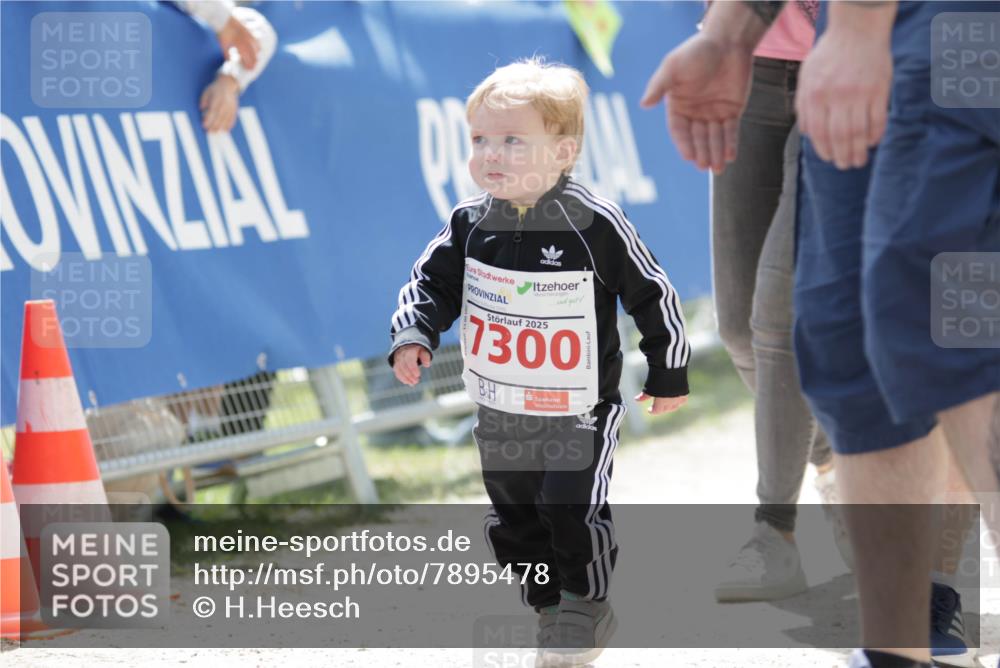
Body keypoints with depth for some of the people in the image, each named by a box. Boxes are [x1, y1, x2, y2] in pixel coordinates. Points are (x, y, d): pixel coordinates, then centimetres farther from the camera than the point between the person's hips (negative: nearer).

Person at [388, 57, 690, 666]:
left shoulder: (595, 225, -16)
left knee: (572, 508, -14)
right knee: (514, 519, 11)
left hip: (579, 410, -5)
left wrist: (668, 377, 0)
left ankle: (586, 610, 7)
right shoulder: (471, 226, -4)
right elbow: (433, 283, 9)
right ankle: (552, 609, 29)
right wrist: (415, 335, -11)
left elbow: (652, 295, -7)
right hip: (500, 411, 5)